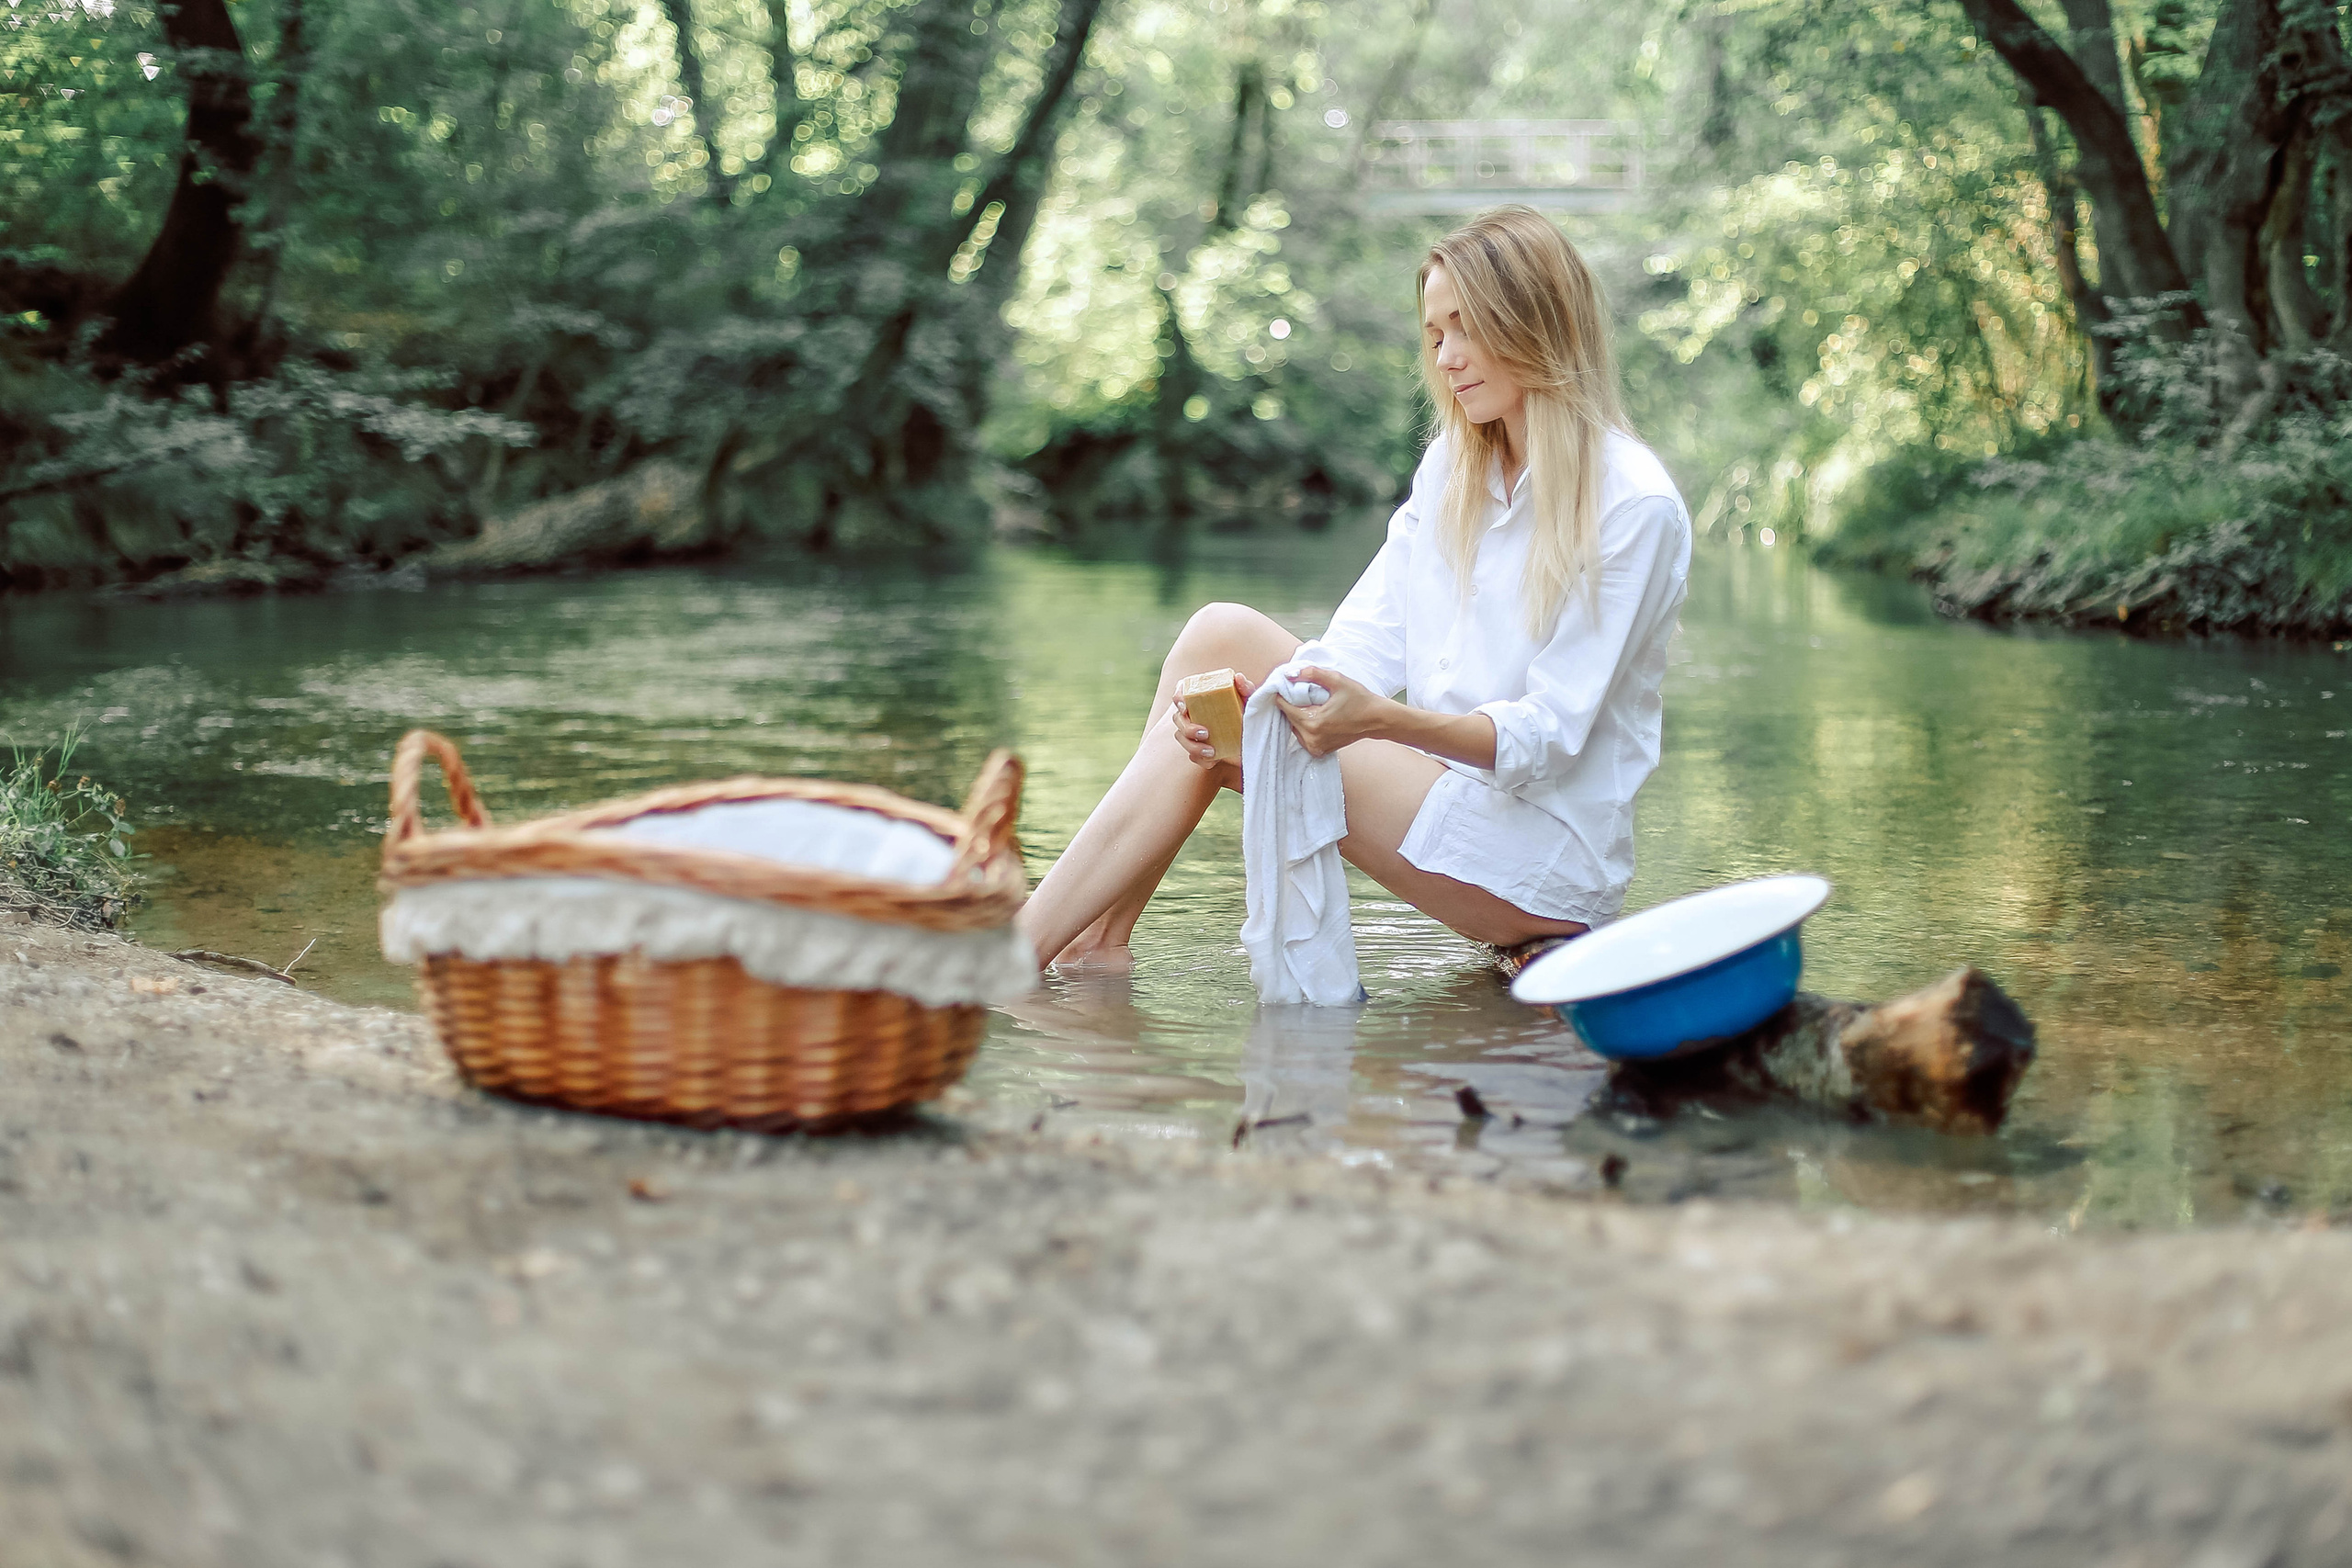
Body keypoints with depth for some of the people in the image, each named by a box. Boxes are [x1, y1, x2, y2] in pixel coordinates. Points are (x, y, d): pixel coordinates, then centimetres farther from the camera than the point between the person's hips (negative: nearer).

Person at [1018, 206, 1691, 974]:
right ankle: (1098, 939, -15)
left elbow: (1549, 733, -19)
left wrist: (1382, 719, -36)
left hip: (1549, 863, -7)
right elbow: (1370, 643, 0)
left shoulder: (1635, 506, -13)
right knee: (1221, 631, -12)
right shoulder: (1449, 467, 10)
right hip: (1443, 787, 7)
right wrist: (1241, 701, -21)